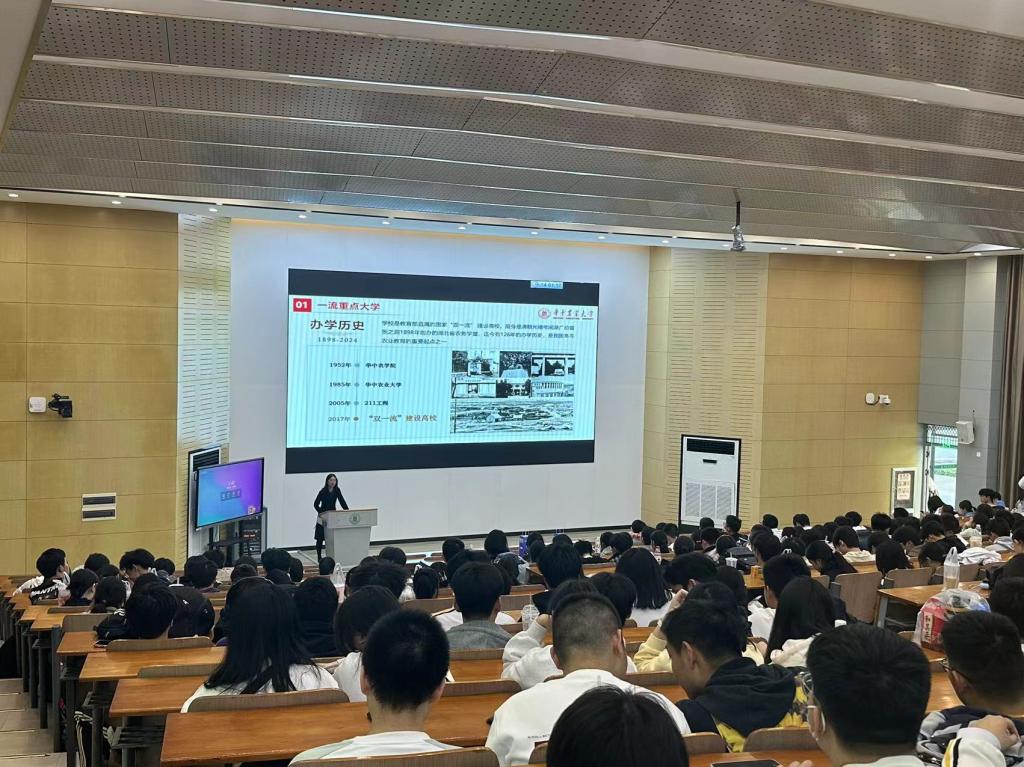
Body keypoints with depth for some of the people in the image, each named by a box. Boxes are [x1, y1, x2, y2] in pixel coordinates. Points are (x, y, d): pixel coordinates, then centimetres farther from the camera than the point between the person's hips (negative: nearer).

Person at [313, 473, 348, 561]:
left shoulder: (337, 490, -1)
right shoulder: (323, 491, -13)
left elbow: (342, 501, -2)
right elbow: (316, 504, -13)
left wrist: (347, 510, -16)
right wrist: (321, 512, -27)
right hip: (323, 516, -3)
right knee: (320, 538, 1)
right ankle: (319, 557, 8)